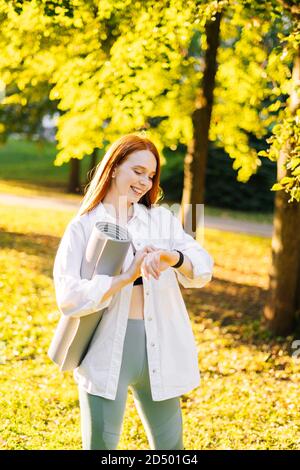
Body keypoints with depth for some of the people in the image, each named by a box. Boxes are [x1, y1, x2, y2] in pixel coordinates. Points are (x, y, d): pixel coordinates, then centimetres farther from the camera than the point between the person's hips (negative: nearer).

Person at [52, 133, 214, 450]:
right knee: (100, 444, 2)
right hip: (106, 350, -3)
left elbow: (203, 269, -4)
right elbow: (68, 298, -13)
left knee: (169, 443, 11)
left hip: (158, 349, 3)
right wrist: (127, 276, -20)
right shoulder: (83, 227, -1)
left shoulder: (162, 219, 9)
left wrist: (172, 257, -24)